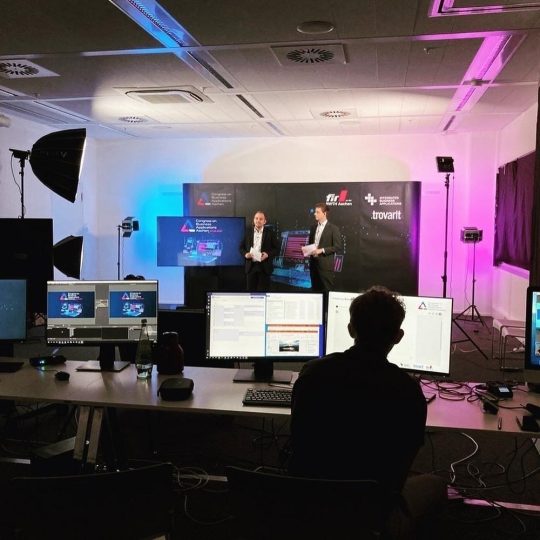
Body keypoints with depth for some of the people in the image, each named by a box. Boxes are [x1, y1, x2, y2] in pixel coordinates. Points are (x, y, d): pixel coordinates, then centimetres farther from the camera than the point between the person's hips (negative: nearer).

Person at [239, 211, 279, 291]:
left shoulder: (270, 232, 1)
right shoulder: (248, 231, 7)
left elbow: (277, 248, 1)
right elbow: (241, 247, 11)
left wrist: (268, 254, -16)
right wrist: (245, 254, -9)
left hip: (264, 267, -2)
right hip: (251, 266, 2)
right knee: (250, 290, 5)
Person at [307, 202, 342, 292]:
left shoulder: (333, 228, -6)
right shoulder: (313, 227, 14)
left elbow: (337, 247, -10)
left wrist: (322, 250, -17)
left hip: (325, 264, -6)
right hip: (314, 263, 6)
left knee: (327, 290, -4)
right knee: (315, 289, 9)